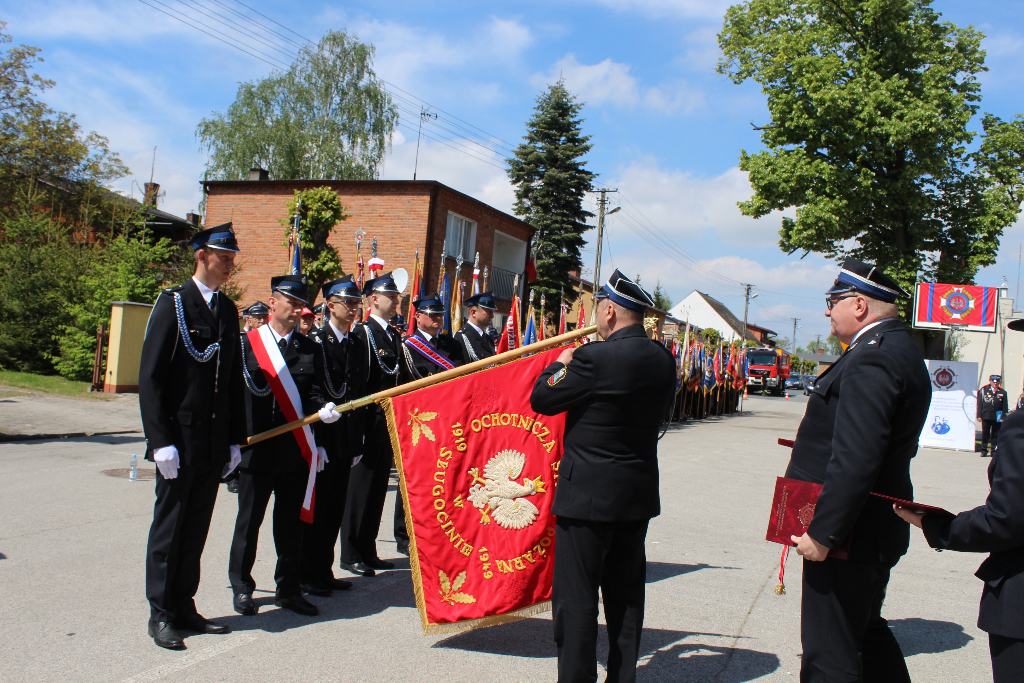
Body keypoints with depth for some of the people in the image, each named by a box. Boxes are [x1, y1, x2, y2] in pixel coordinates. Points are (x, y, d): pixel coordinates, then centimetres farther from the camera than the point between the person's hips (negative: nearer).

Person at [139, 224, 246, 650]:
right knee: (168, 527, 5)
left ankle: (184, 609, 24)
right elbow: (150, 378, -10)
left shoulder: (228, 311, 11)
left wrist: (235, 439, 10)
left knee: (196, 529, 12)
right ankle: (161, 615, 16)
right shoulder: (173, 304, -6)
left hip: (214, 444, 5)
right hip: (179, 441, -5)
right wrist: (161, 440, -15)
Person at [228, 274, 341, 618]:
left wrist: (323, 409, -17)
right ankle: (241, 586, 23)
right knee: (249, 519, 7)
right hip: (256, 447, -2)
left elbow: (314, 393, 6)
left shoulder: (311, 350, 9)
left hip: (296, 451, 2)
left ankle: (288, 588, 22)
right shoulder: (247, 344, 2)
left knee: (292, 521, 9)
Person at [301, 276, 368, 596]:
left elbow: (360, 392, 13)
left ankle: (324, 571, 22)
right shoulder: (315, 341, -6)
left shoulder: (358, 345, 13)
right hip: (321, 437, -6)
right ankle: (308, 574, 13)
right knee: (315, 506, 2)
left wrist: (357, 441, 11)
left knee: (335, 508, 12)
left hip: (346, 440, 6)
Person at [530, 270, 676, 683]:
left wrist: (560, 365, 9)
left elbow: (541, 399, -10)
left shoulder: (594, 358, -19)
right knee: (626, 593, 17)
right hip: (638, 492, 7)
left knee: (576, 597, 3)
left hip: (588, 493, -7)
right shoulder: (663, 361, 2)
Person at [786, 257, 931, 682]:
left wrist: (822, 532, -24)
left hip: (849, 536, -11)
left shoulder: (872, 359, -21)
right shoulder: (900, 351, 13)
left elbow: (856, 459, -28)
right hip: (877, 533, 11)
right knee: (868, 636, 25)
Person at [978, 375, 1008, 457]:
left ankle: (994, 451, 11)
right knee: (985, 434, 4)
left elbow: (1004, 406, 5)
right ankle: (984, 451, 11)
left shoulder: (1003, 392, 6)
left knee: (995, 435, 4)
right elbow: (980, 403, 5)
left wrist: (1003, 417, -2)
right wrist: (979, 415, -1)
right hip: (986, 416, 0)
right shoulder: (984, 390, 7)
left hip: (997, 418, 0)